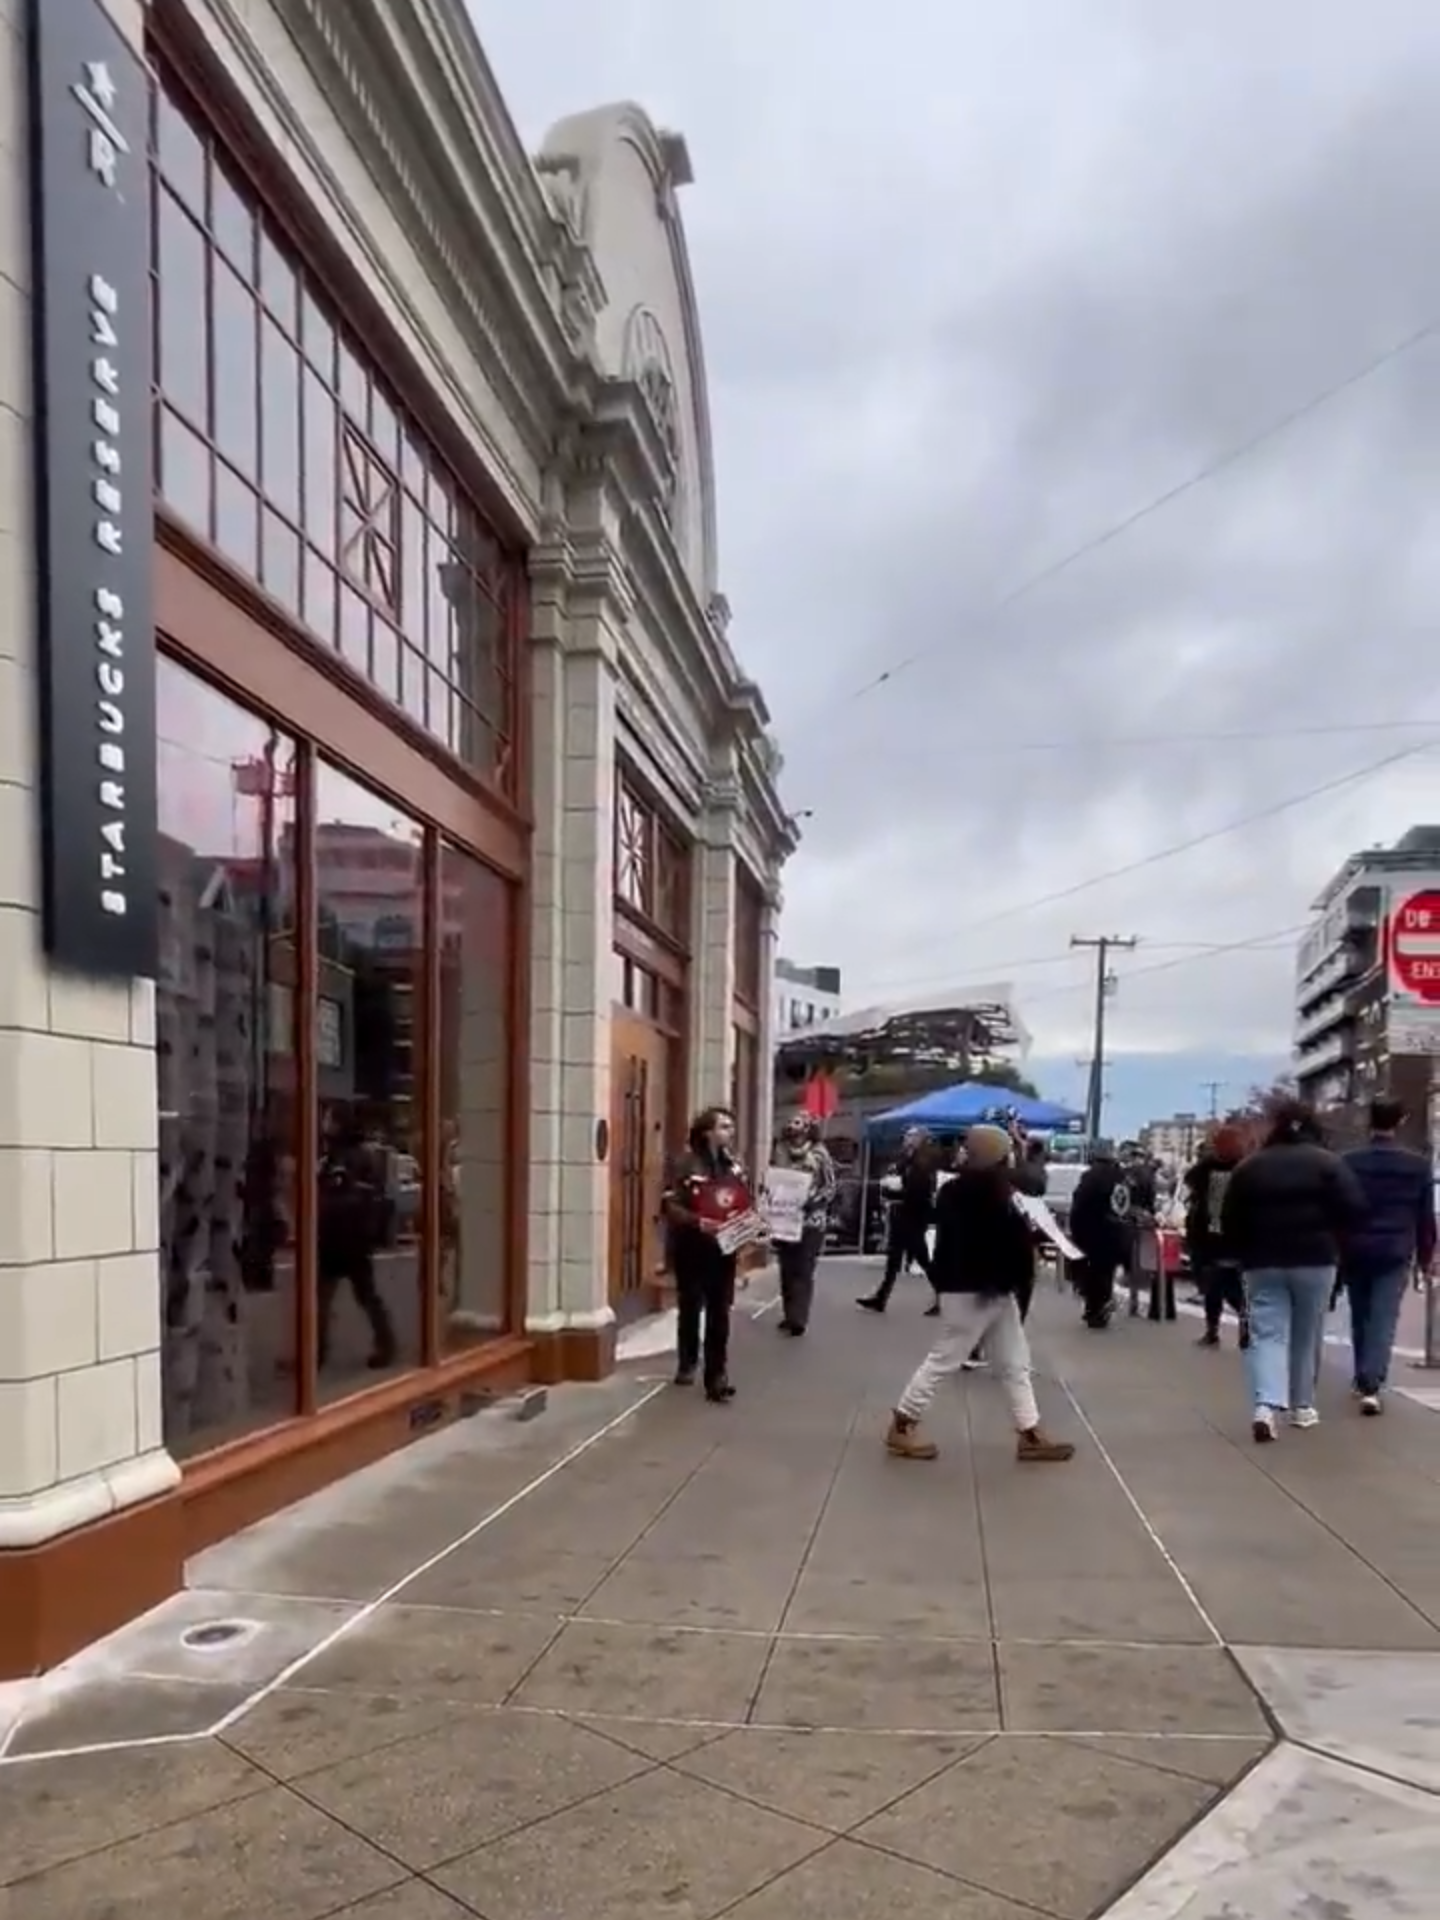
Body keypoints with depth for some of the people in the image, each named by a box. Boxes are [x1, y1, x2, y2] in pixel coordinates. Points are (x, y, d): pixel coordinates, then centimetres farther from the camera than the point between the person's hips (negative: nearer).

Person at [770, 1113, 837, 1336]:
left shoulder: (819, 1153, -7)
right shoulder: (782, 1152, 3)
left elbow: (830, 1188, -6)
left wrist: (809, 1201, -18)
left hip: (810, 1221, -4)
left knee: (803, 1271, -2)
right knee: (787, 1270, 10)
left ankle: (799, 1319, 1)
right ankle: (789, 1315, 20)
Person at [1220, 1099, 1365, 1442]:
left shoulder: (1249, 1166, 5)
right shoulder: (1328, 1162, -2)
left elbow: (1229, 1220, 6)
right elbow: (1354, 1210, -8)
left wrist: (1244, 1254, 17)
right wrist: (1331, 1240, 9)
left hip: (1263, 1262, 1)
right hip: (1315, 1259, -1)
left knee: (1267, 1334, -1)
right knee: (1307, 1335, 13)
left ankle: (1264, 1407, -18)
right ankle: (1302, 1407, 21)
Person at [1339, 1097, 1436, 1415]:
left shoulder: (1349, 1162, -2)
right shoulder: (1418, 1165, 0)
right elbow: (1426, 1216, 5)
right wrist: (1425, 1255, 15)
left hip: (1356, 1252, 1)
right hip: (1395, 1254, -1)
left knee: (1360, 1317, 16)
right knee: (1384, 1319, -4)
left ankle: (1363, 1379, 27)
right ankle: (1371, 1386, -16)